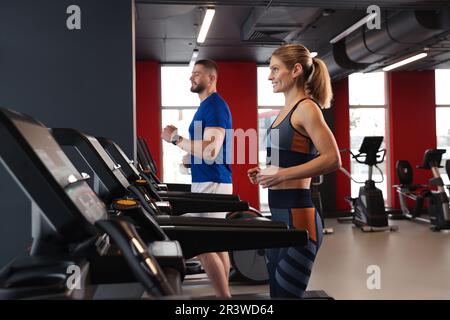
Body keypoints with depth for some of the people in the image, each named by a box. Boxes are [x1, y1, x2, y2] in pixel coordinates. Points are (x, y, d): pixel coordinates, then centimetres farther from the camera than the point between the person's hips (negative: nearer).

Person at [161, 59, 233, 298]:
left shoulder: (215, 106, -14)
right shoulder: (207, 106, 17)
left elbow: (210, 152, -24)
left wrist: (175, 139, -17)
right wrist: (179, 137, 13)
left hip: (212, 183, -10)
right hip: (209, 181, 10)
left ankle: (224, 296, 1)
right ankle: (224, 294, 19)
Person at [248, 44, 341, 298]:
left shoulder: (306, 108, -11)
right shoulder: (287, 110, 15)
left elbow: (332, 160, -20)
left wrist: (281, 175, -21)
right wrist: (266, 172, 9)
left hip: (297, 216, -9)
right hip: (279, 216, 9)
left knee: (287, 294, -1)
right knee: (277, 292, 17)